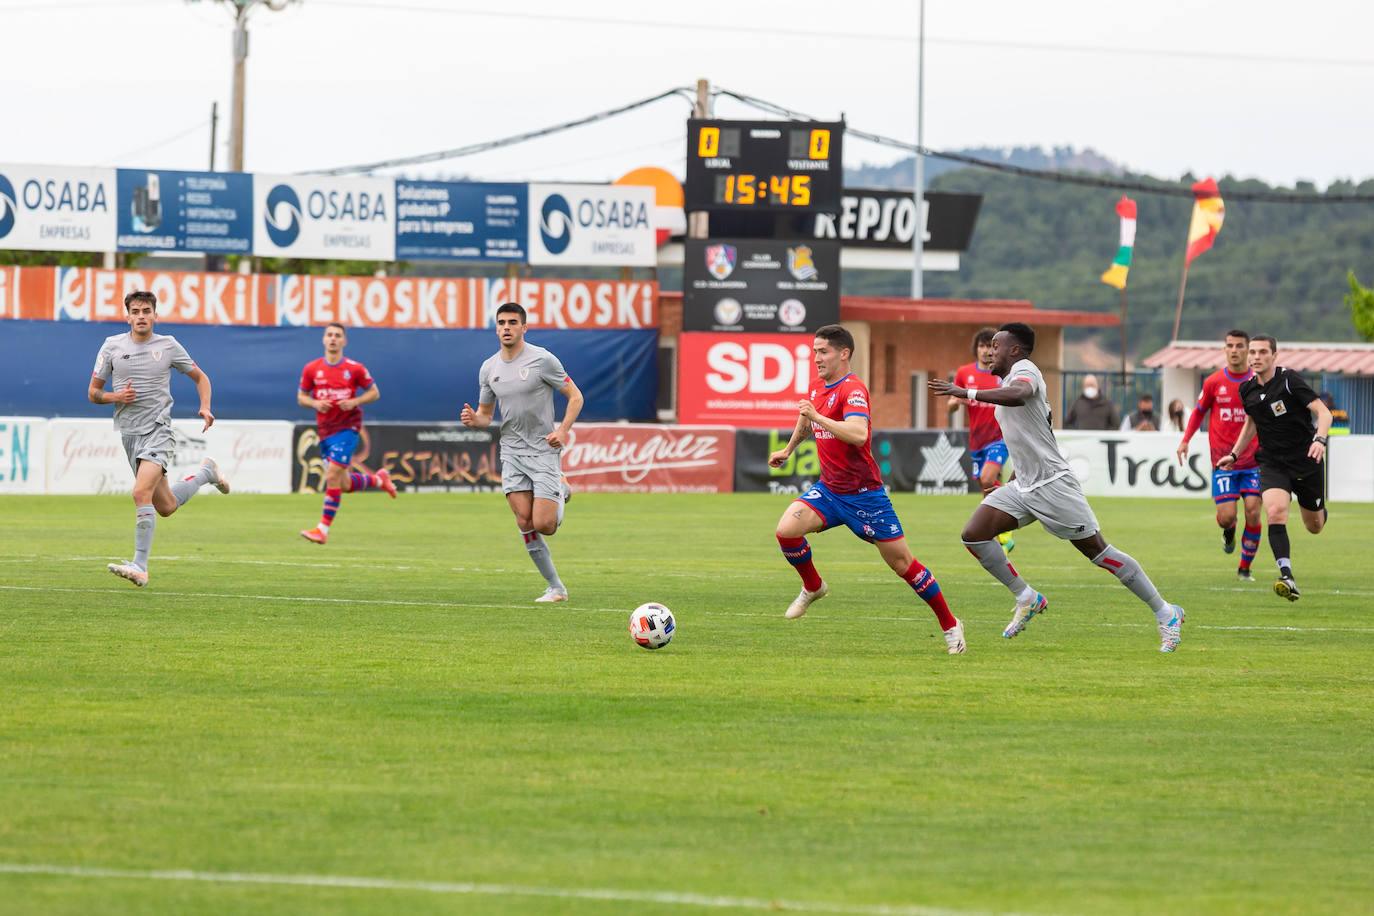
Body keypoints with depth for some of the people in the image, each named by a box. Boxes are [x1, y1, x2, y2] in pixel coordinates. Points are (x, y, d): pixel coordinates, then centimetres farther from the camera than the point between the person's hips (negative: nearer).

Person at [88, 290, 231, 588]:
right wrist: (116, 397, -11)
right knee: (165, 507, 9)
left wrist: (205, 408, -2)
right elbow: (93, 392, 11)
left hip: (158, 429, -4)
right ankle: (206, 472, 39)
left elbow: (200, 377, 15)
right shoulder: (112, 346, 6)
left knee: (142, 493, -25)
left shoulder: (168, 345, 2)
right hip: (128, 431, 4)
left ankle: (140, 567, -22)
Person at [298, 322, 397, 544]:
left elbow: (374, 392, 6)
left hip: (347, 427, -4)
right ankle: (379, 479, 38)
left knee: (333, 476, -16)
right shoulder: (311, 369, 4)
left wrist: (355, 402, -12)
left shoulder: (355, 369, -3)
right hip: (324, 430, 4)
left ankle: (323, 529, -12)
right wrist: (315, 403, -10)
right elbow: (301, 397, 12)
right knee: (344, 485, 8)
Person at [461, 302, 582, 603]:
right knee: (525, 522, -6)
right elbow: (486, 414, 16)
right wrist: (473, 419, -8)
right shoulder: (488, 369, 7)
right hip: (511, 452, 4)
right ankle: (555, 587, 4)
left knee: (543, 525, -12)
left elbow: (575, 397, -2)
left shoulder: (542, 360, -8)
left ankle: (561, 492, 23)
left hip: (544, 450, -4)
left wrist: (563, 430, -16)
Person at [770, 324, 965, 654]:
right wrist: (788, 449, 43)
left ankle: (950, 625, 11)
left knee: (901, 563, -2)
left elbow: (858, 434, -36)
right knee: (786, 530, -17)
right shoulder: (817, 388, 8)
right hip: (828, 488, 7)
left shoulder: (853, 389, -18)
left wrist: (818, 417, -38)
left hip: (863, 495, -7)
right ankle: (813, 587, 10)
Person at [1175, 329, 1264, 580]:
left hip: (1253, 462, 0)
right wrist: (1185, 440, 4)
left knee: (1253, 514, -10)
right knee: (1226, 517, -10)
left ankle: (1245, 567, 8)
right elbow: (1199, 411, 14)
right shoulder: (1213, 382, 0)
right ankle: (1228, 532, 29)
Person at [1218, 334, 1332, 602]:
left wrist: (1320, 440, -34)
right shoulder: (1248, 390, 3)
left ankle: (1320, 512, 52)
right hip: (1272, 464, 3)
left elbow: (1323, 412, -17)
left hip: (1306, 461, -3)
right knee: (1275, 512, -26)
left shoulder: (1289, 380, -14)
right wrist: (1234, 454, 20)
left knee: (1315, 527, 12)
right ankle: (1287, 578, -31)